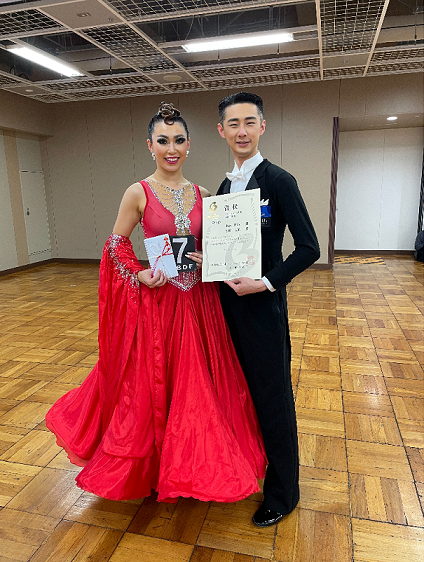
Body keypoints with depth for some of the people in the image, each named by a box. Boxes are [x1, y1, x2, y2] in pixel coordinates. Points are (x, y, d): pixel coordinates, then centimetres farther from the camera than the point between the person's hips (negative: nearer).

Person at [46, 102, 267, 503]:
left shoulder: (201, 194, 6)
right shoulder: (138, 193, -5)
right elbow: (116, 246, 1)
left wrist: (207, 260, -7)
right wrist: (140, 275, -14)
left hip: (199, 302, 4)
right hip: (158, 301, -3)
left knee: (200, 385, 12)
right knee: (153, 385, 8)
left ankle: (196, 465, 36)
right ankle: (155, 468, 34)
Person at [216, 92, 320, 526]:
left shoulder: (278, 181, -11)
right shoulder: (225, 186, 11)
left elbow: (309, 248, -14)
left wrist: (267, 282, -21)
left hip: (263, 306, -7)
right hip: (231, 304, 7)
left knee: (272, 397, 6)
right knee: (241, 390, 21)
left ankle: (282, 492, 28)